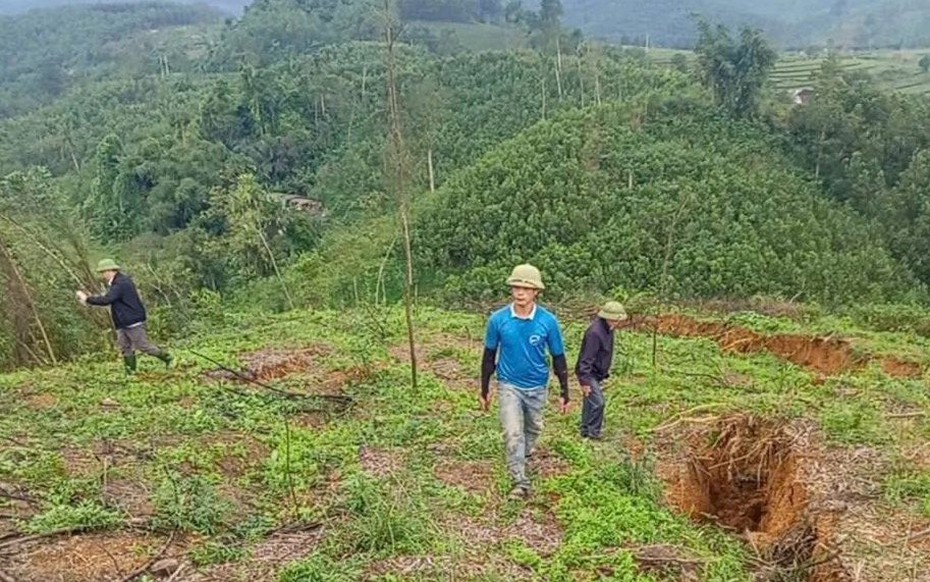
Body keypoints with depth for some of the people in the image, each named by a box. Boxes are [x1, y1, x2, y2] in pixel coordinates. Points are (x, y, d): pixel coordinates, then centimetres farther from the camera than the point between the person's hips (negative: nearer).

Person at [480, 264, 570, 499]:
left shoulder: (548, 321, -13)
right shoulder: (498, 319, -12)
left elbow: (558, 358, -3)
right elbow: (489, 356, 0)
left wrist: (565, 393, 0)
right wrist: (484, 390, 4)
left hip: (537, 387, 1)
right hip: (509, 385, -1)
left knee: (533, 429, 19)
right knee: (513, 433, -10)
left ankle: (523, 456, 48)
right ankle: (520, 482, 0)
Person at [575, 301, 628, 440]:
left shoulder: (607, 328, 2)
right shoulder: (595, 333, -29)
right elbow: (586, 358, -28)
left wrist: (605, 373, 21)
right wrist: (584, 381, -26)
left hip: (598, 374, 10)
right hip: (590, 374, -10)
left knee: (591, 402, 17)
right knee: (597, 402, -10)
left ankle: (586, 431, 28)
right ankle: (594, 434, 1)